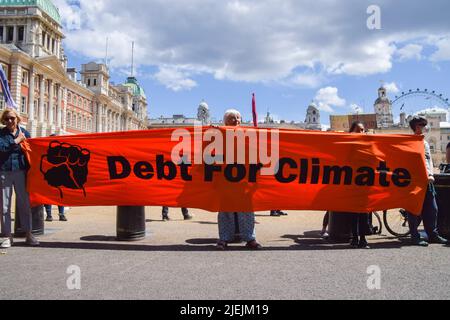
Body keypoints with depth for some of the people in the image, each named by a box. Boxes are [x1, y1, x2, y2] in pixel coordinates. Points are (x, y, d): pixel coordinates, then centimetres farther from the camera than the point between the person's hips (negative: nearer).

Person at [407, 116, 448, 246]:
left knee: (431, 209, 10)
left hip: (427, 180, 8)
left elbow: (429, 160, 17)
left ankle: (433, 235, 20)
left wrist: (431, 175, 1)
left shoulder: (425, 143, 19)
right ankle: (415, 237, 3)